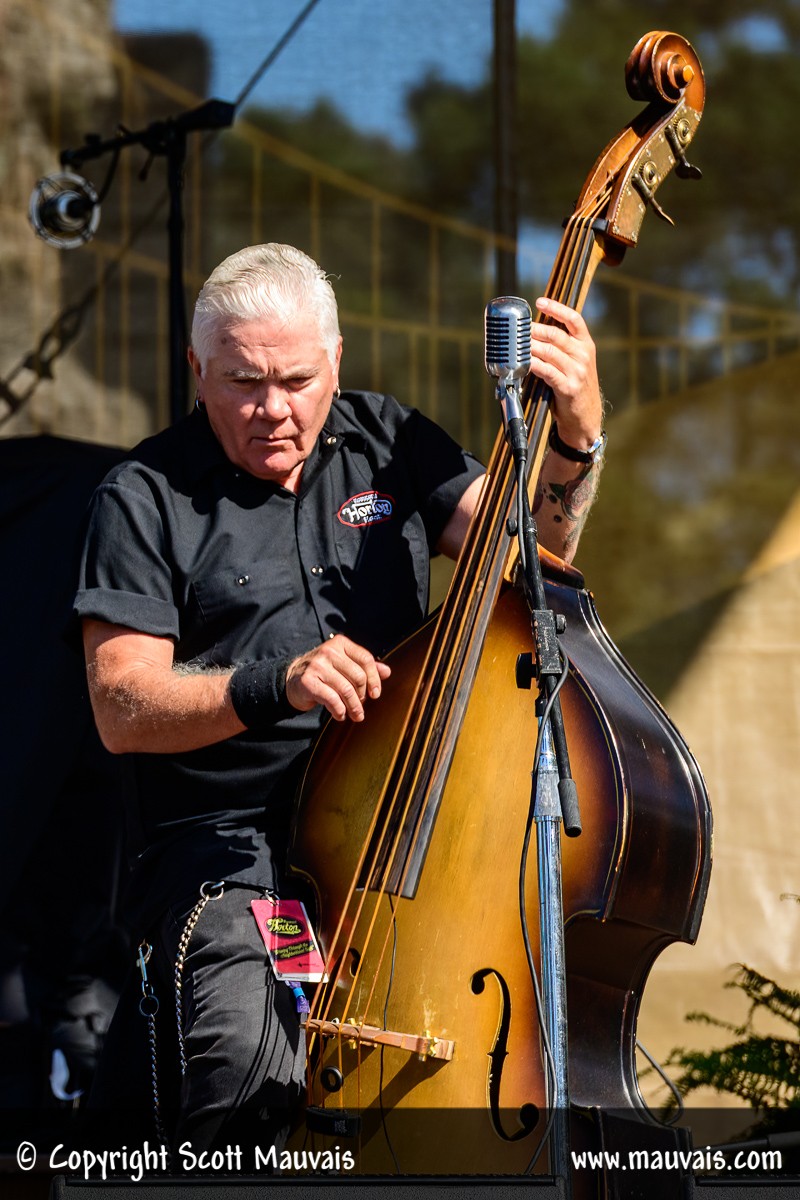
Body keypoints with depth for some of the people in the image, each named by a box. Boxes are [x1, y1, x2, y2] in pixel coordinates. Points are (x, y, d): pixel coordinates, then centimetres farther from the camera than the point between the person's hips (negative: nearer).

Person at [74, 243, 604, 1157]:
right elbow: (121, 710, -7)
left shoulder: (387, 443, 14)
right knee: (248, 1050, -32)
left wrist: (576, 439, -13)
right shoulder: (146, 500, 1)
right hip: (227, 842, -4)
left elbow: (530, 543, 6)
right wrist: (274, 687, -22)